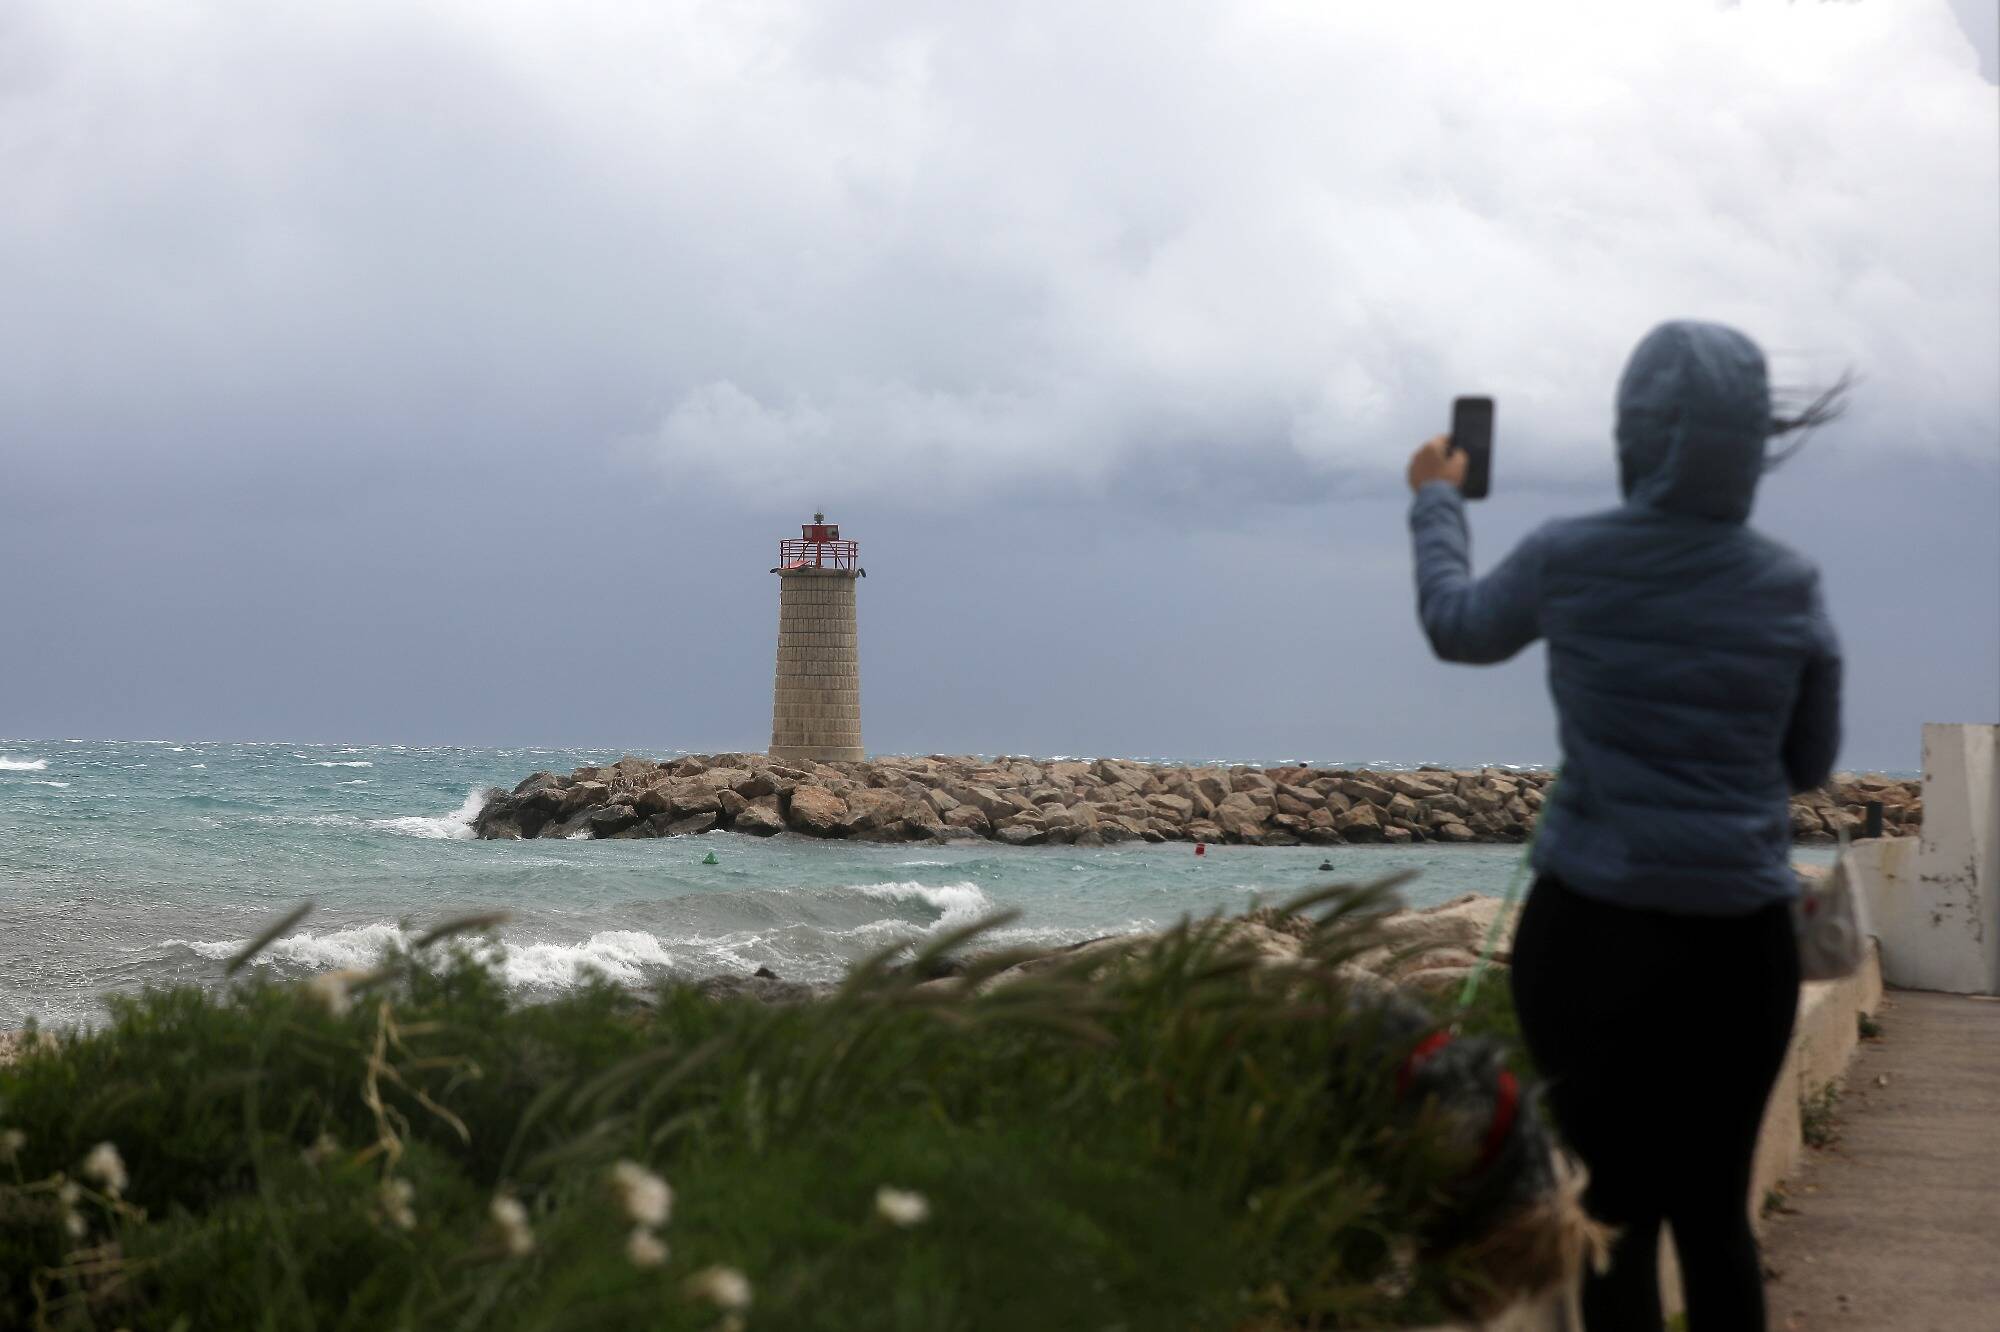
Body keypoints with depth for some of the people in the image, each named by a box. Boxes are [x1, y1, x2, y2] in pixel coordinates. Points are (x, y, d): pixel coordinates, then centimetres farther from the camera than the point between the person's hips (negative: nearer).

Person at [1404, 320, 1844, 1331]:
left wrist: (1436, 499, 32)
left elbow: (1456, 625, 16)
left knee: (1618, 1206, 4)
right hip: (1741, 941, 1)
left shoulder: (1565, 562, -5)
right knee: (1715, 1209, 10)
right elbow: (1808, 766, 10)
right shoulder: (1789, 589, -1)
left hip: (1592, 930, -1)